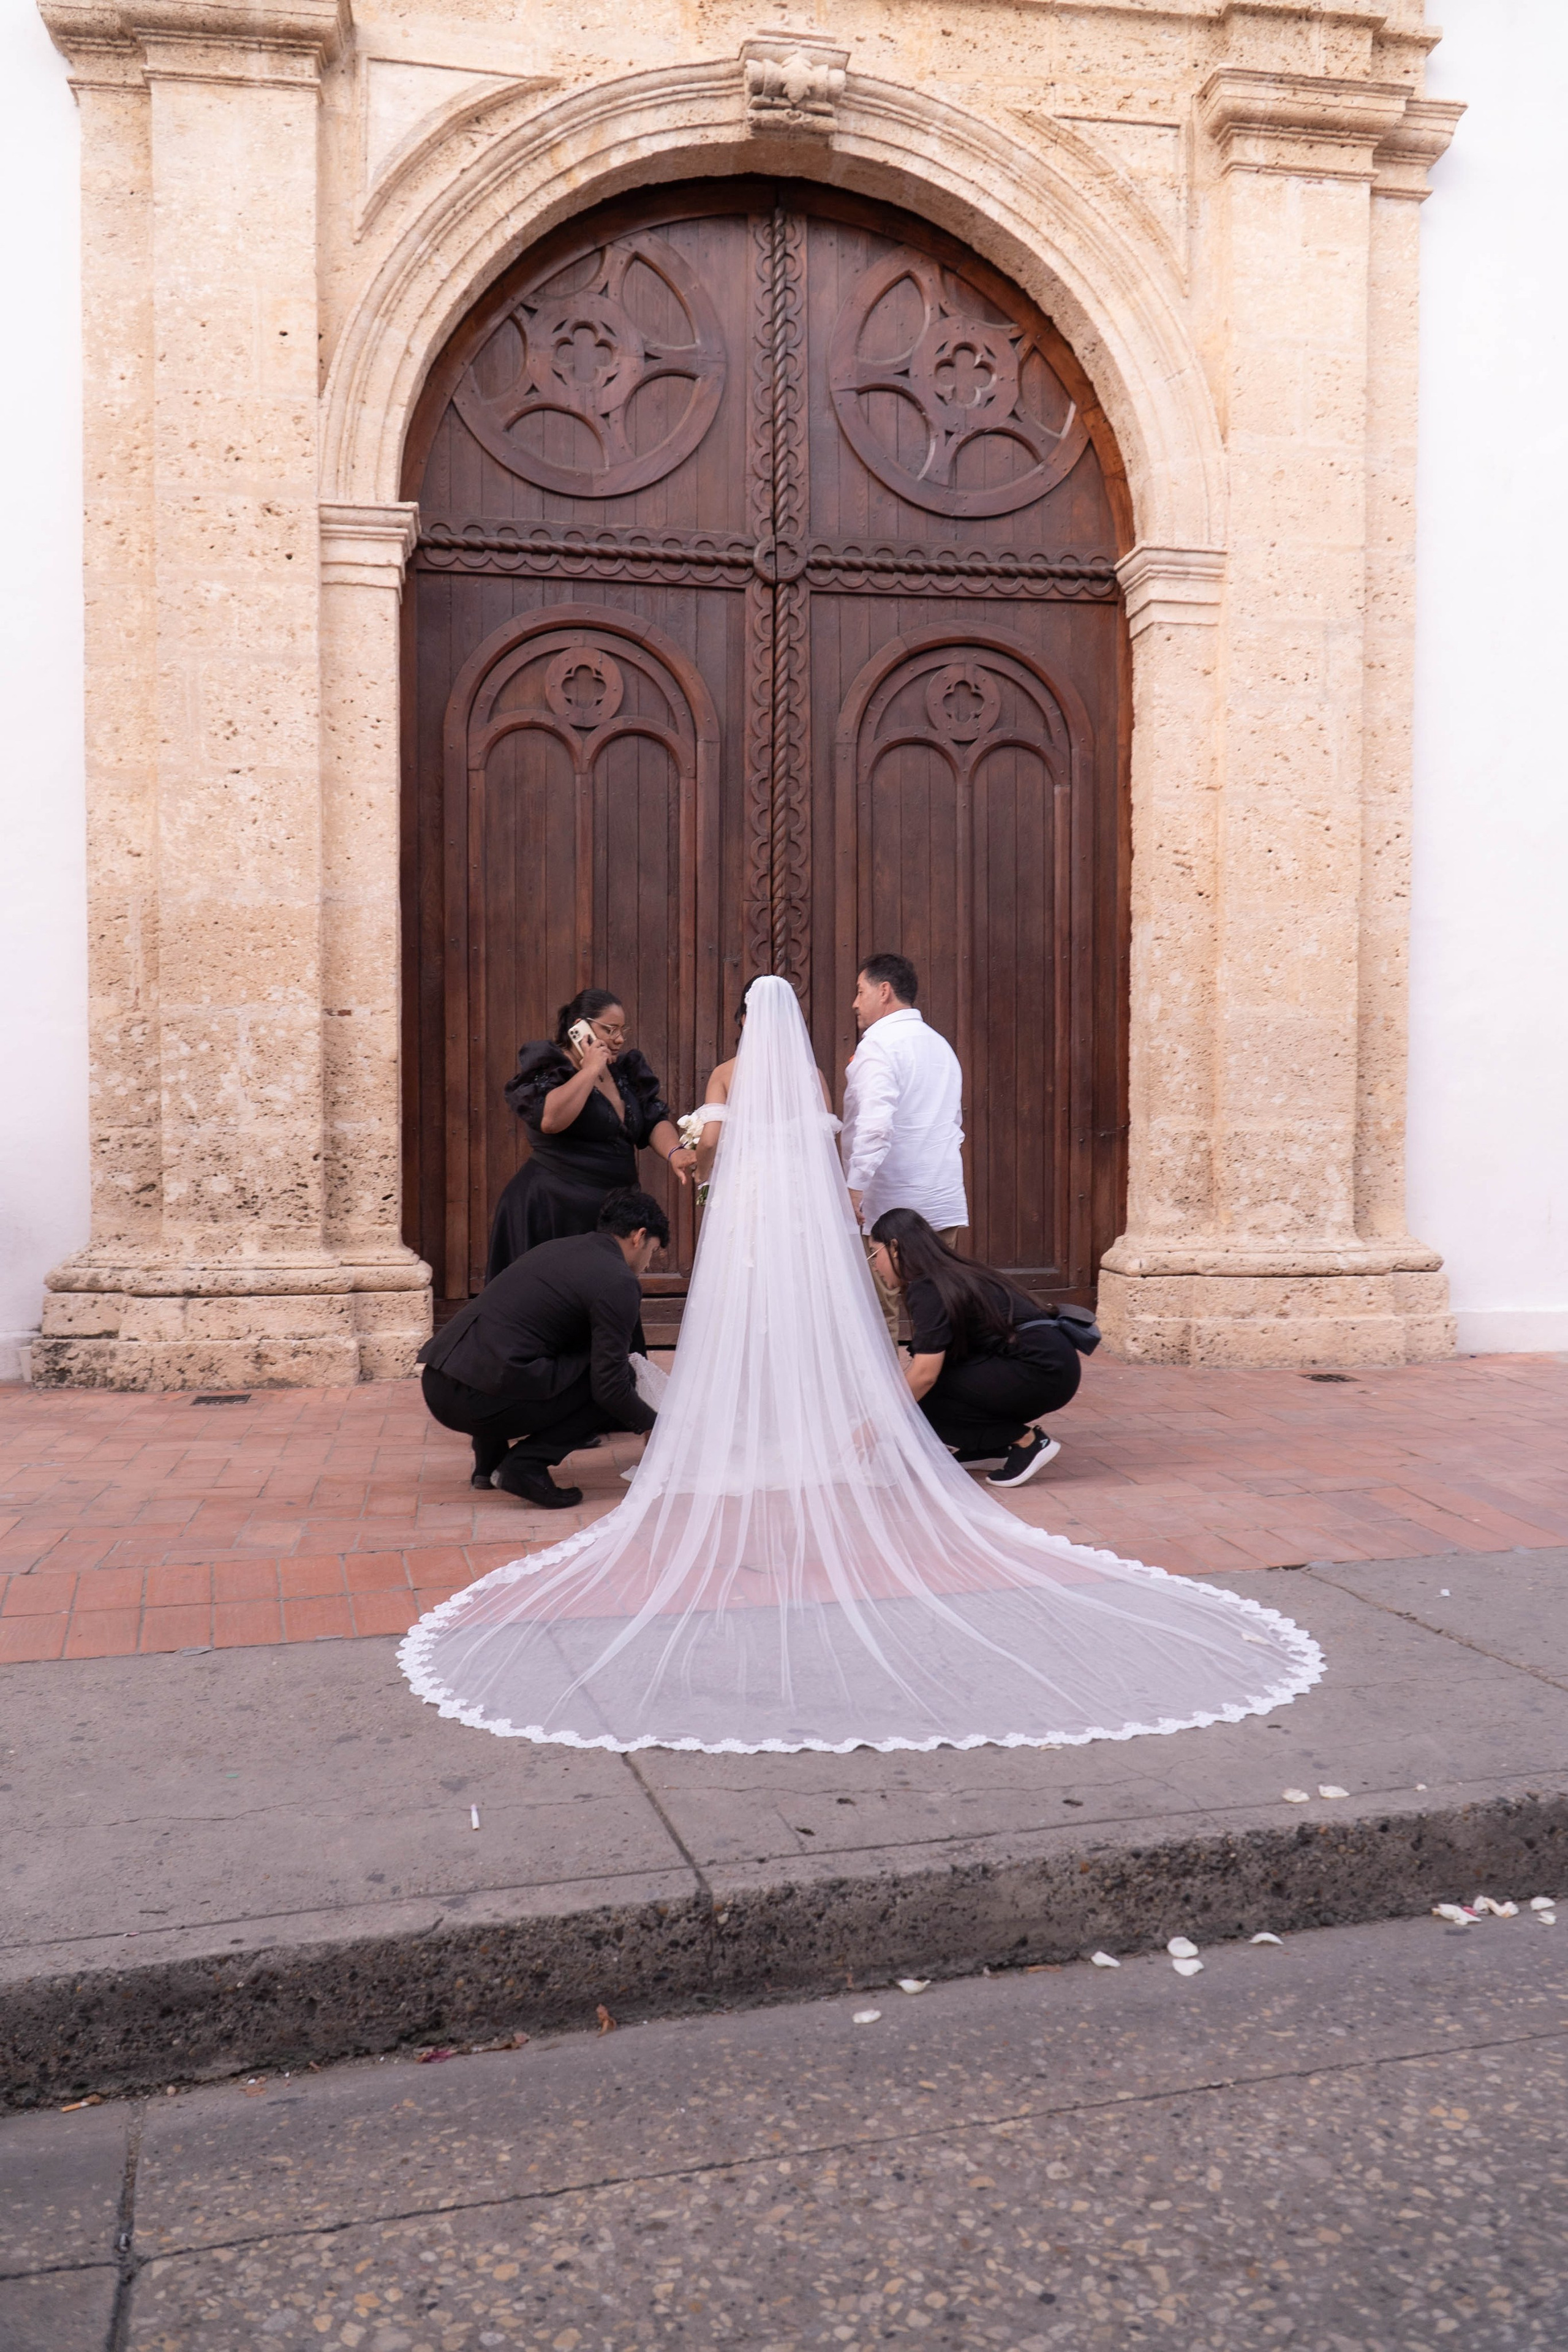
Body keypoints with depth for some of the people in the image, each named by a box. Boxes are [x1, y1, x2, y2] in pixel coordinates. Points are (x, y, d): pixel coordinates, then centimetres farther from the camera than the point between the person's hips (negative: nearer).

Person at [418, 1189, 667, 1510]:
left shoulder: (557, 1247, 22)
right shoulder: (619, 1282, -3)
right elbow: (611, 1388, -5)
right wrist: (656, 1425, 13)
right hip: (481, 1397, -9)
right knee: (623, 1378, 5)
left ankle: (489, 1458, 23)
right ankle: (525, 1464, -3)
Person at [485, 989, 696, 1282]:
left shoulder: (625, 1069, 15)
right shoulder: (548, 1067, -5)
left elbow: (654, 1120, 10)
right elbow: (550, 1120, -24)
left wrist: (674, 1152, -11)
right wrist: (591, 1071, -16)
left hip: (613, 1213, 6)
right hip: (553, 1214, -6)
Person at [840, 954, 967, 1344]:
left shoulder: (878, 1045, -9)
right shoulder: (941, 1045, 19)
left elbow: (875, 1127, -23)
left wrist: (854, 1187, -25)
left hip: (890, 1205, -8)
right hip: (946, 1203, 8)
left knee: (879, 1317, -2)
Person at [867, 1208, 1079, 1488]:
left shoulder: (928, 1290, -12)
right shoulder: (951, 1275, 17)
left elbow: (924, 1375, -19)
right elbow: (927, 1366, 26)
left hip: (1043, 1371, -10)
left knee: (925, 1398, -8)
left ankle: (1027, 1441, -3)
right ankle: (993, 1445, 13)